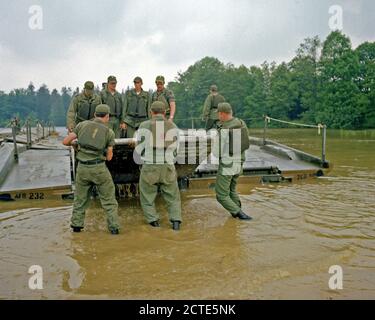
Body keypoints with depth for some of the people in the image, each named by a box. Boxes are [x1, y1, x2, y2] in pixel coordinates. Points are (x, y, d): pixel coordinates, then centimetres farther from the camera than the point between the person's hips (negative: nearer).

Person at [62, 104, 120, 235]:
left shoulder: (82, 124, 4)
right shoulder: (109, 132, 0)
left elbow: (65, 141, 3)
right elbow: (109, 157, 1)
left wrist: (73, 143, 26)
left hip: (82, 168, 2)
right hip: (99, 168, -2)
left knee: (80, 197, 21)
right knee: (109, 199, 11)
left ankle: (76, 225, 25)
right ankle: (114, 227, 8)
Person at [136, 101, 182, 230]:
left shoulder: (144, 126, -4)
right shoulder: (173, 127, 2)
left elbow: (140, 149, 1)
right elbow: (174, 150, 8)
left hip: (149, 167, -1)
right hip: (168, 167, 2)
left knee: (147, 196, 17)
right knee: (173, 196, 15)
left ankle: (153, 220, 12)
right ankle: (176, 220, 4)